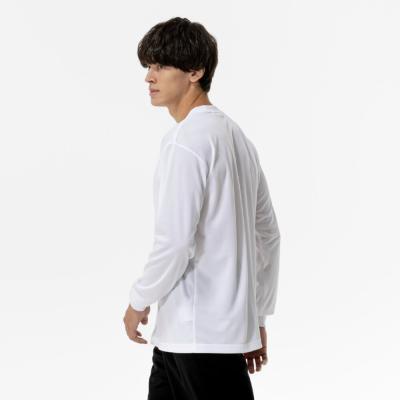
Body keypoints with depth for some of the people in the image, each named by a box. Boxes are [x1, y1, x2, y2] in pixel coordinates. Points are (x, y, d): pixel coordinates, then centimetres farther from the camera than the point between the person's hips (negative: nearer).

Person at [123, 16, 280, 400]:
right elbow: (268, 234, 16)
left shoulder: (186, 141, -15)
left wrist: (138, 300, -5)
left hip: (200, 332, -9)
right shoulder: (235, 135, 13)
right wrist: (256, 316, 20)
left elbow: (174, 240, -20)